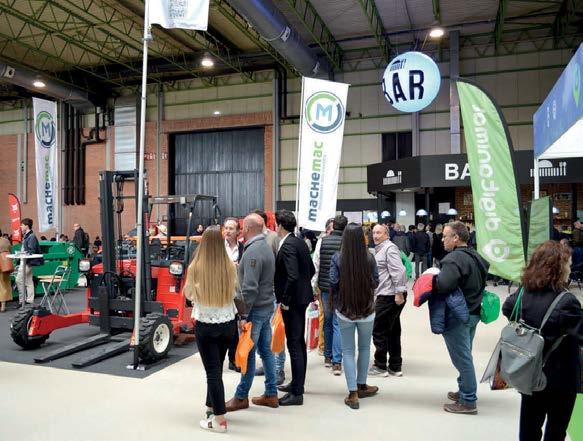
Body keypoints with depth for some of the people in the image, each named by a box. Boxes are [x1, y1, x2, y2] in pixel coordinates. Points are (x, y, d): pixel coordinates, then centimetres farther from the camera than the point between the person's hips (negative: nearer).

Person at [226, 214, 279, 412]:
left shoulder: (252, 251, -19)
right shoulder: (266, 247, 11)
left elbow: (250, 288, -23)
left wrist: (244, 314, -19)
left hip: (255, 309, -9)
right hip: (267, 306, 9)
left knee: (248, 354, 2)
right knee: (266, 351, 14)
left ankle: (241, 397, 14)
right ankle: (271, 394, 23)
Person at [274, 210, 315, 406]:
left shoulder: (288, 245, -18)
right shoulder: (300, 242, 10)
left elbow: (292, 276, -26)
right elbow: (311, 270, 15)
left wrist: (285, 300, -18)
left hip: (292, 301, -10)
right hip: (301, 298, 10)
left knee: (294, 345, -3)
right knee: (299, 342, 18)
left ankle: (296, 393, 6)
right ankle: (297, 383, 33)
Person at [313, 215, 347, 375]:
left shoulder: (322, 241, -2)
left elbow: (316, 264, 0)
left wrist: (315, 284, 8)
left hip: (325, 286, 3)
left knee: (327, 321, 17)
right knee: (338, 323, 2)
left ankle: (328, 357, 27)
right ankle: (336, 362, -1)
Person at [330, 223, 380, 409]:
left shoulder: (337, 258, -13)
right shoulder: (369, 258, -10)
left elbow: (333, 283, -9)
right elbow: (375, 282, -1)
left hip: (344, 309, -1)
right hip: (367, 309, 1)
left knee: (348, 351, 8)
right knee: (364, 348, 19)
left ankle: (353, 394, 7)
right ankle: (361, 386, 32)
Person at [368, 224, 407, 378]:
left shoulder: (390, 248, -13)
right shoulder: (379, 250, 18)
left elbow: (398, 271, -22)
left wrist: (399, 293, -24)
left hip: (390, 296, -10)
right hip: (386, 295, 10)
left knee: (379, 331, -1)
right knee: (393, 332, 14)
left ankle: (380, 366, 10)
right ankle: (395, 367, 23)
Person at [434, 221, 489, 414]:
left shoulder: (454, 258, -22)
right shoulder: (475, 256, 10)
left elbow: (443, 285, -32)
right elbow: (482, 277, 23)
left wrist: (431, 279, -14)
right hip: (473, 312, 10)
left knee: (462, 358, 0)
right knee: (465, 355, 21)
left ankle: (468, 401, 9)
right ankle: (464, 391, 34)